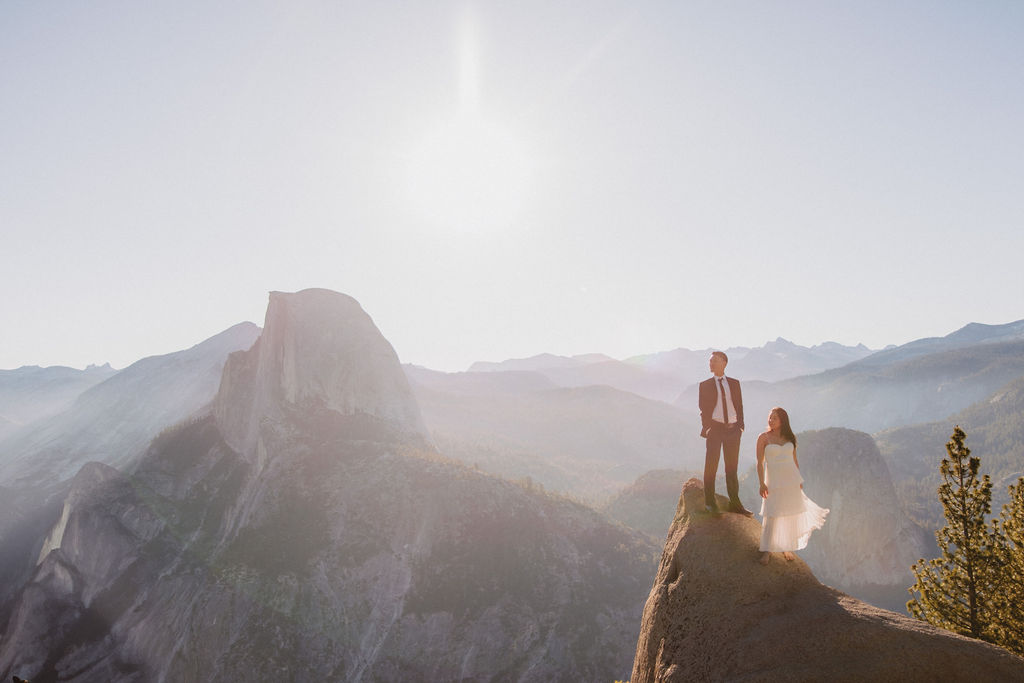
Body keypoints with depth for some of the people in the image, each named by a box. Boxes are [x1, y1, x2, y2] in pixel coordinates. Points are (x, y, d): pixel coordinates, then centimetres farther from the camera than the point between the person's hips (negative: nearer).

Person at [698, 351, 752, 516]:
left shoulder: (734, 383, 11)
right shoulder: (705, 385, 5)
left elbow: (739, 406, 10)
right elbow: (703, 409, 1)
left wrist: (740, 425, 1)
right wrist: (706, 427, -8)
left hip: (733, 429, 2)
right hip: (715, 428, -2)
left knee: (732, 467, 8)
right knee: (711, 466, -2)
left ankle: (735, 503, 15)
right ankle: (709, 502, 6)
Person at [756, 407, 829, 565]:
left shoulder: (790, 437, 6)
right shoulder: (763, 437, -5)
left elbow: (795, 459, 15)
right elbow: (760, 462, -6)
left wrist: (799, 480, 13)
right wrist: (762, 483, -11)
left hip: (792, 480, 4)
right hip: (774, 481, -4)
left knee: (791, 514, 8)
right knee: (771, 515, -4)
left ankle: (787, 548, 25)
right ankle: (767, 550, 8)